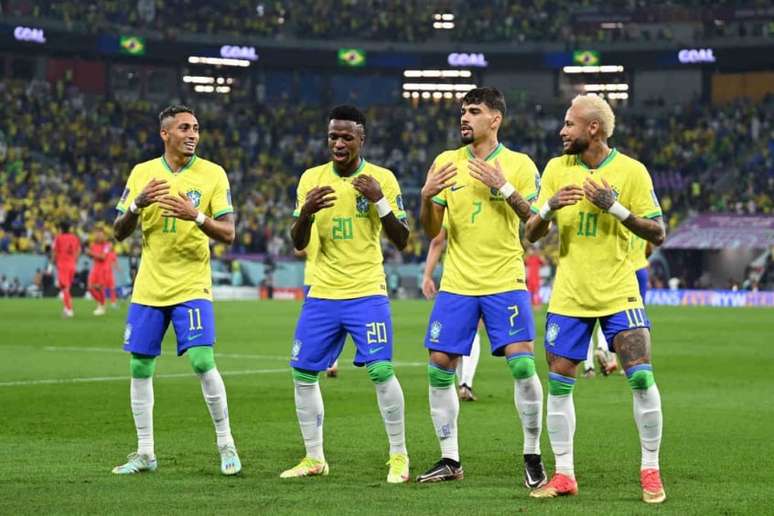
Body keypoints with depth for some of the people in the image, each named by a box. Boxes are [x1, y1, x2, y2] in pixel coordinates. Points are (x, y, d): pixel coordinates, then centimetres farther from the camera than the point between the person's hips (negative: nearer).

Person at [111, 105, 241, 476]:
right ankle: (144, 454, 15)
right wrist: (137, 204, -14)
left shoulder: (212, 175, -3)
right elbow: (119, 233, 5)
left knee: (202, 362, -15)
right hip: (148, 288, 3)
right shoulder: (142, 173, 4)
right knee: (140, 368, 5)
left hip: (192, 288, -3)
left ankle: (226, 445, 0)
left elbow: (228, 234, -6)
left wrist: (196, 216, -24)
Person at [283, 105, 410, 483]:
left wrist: (380, 201, -19)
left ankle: (399, 456, -1)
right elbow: (298, 244, 5)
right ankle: (314, 458, 16)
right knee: (302, 374, 3)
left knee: (381, 370, -15)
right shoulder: (311, 179, 4)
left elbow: (402, 241, -4)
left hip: (367, 293, -4)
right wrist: (305, 212, -16)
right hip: (322, 295, 4)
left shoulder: (382, 179, -4)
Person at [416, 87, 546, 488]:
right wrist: (426, 197, -14)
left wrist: (504, 188, -19)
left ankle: (532, 457, 2)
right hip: (457, 285, 3)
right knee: (438, 368, -1)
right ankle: (449, 461, 10)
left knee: (522, 364, -12)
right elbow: (431, 231, 6)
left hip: (505, 282, -3)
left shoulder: (519, 165, -1)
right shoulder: (446, 163, 6)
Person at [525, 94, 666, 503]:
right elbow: (531, 234, 4)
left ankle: (650, 471, 2)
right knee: (559, 385, 2)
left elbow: (658, 235, -6)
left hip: (618, 293, -3)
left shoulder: (631, 171, -5)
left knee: (641, 377, -11)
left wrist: (616, 208, -19)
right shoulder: (556, 169, 4)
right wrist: (549, 207, -17)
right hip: (568, 296, 3)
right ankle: (564, 474, 12)